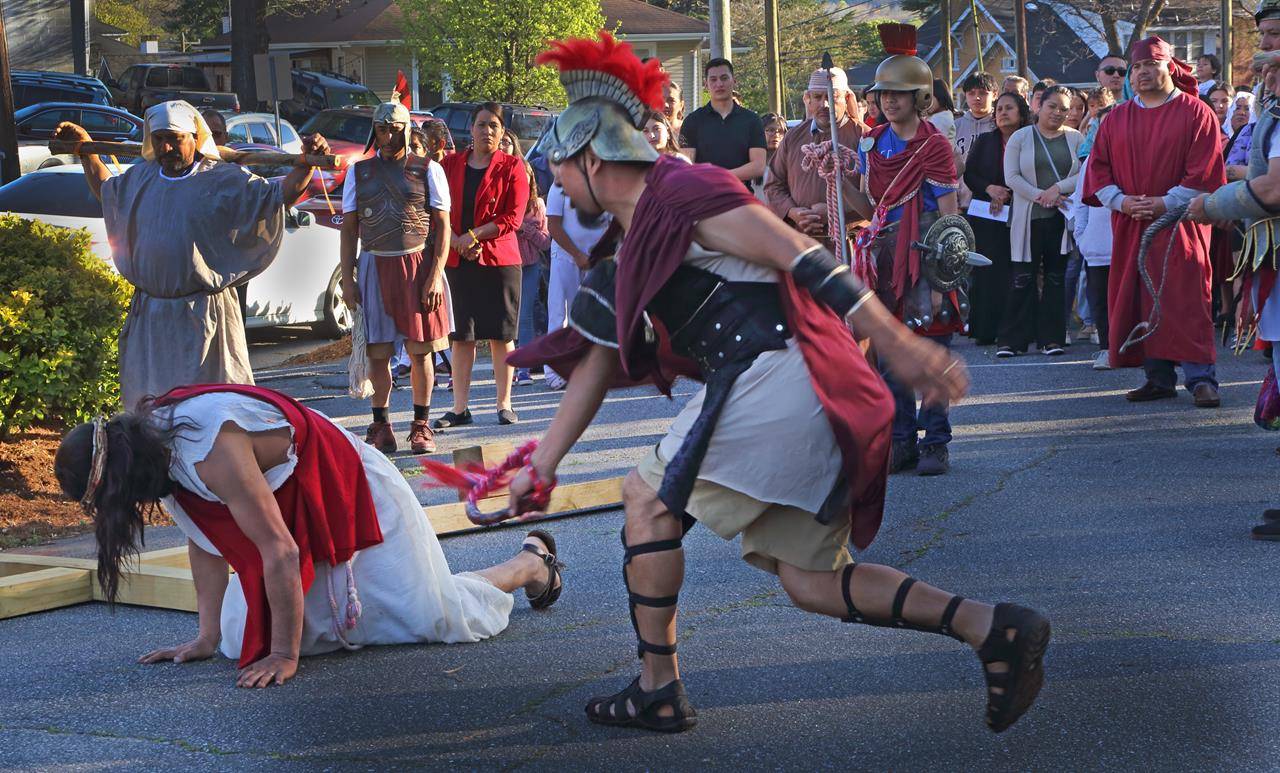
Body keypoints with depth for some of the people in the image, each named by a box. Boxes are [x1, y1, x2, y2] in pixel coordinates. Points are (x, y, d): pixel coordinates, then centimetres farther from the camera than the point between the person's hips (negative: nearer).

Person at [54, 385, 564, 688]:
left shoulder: (211, 451, -39)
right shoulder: (153, 442, -10)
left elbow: (279, 550, -35)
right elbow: (202, 543, -1)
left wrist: (285, 656, -28)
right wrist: (207, 637, -3)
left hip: (354, 496, -8)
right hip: (298, 513, 8)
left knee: (435, 616, -2)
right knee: (243, 637, 0)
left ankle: (533, 561, 27)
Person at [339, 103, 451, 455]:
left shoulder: (428, 170, 4)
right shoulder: (359, 172, 12)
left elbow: (442, 226, 1)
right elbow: (349, 228, 12)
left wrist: (435, 276, -9)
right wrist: (347, 278, 3)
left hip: (418, 265, -2)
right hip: (374, 266, 2)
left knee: (420, 350, 0)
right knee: (377, 352, 1)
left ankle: (421, 425, 9)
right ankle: (380, 426, 9)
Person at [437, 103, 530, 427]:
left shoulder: (512, 167, 0)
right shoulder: (451, 164, 8)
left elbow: (513, 218, -7)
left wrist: (473, 235, -14)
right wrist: (457, 242, -12)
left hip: (499, 259, -2)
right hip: (456, 259, 2)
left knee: (500, 335, 2)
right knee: (461, 336, 4)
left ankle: (504, 404, 11)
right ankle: (460, 407, 9)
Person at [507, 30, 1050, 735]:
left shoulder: (684, 193, -5)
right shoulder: (632, 242, 25)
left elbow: (802, 257, -14)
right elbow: (595, 365, 29)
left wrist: (897, 344, -21)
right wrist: (542, 466, 29)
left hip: (778, 377, -10)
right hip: (807, 410, 10)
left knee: (648, 500, 1)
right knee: (810, 579, 9)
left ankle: (657, 690, 6)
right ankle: (994, 629, 1)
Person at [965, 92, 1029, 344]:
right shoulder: (984, 141, 12)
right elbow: (968, 174, 9)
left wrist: (1006, 196, -8)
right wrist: (989, 188, -7)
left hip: (1016, 217, -2)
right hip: (985, 217, 2)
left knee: (1012, 273, -5)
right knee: (986, 271, -2)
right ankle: (985, 330, 0)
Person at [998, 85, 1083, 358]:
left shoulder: (1075, 138, 9)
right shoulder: (1021, 137, 6)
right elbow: (1012, 177, -3)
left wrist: (1058, 188, -14)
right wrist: (1040, 196, -13)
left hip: (1062, 218, 2)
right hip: (1028, 218, -1)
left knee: (1056, 278, 3)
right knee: (1024, 278, -3)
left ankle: (1051, 338, 8)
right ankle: (1014, 340, 0)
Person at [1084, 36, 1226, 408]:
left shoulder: (1195, 113, 0)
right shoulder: (1117, 119, 13)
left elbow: (1204, 171, -7)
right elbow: (1098, 166, 10)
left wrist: (1167, 202, -15)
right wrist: (1120, 200, -7)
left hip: (1179, 221, -4)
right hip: (1130, 224, 5)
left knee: (1186, 301, -10)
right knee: (1139, 303, 2)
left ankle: (1201, 379, -9)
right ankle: (1159, 379, 9)